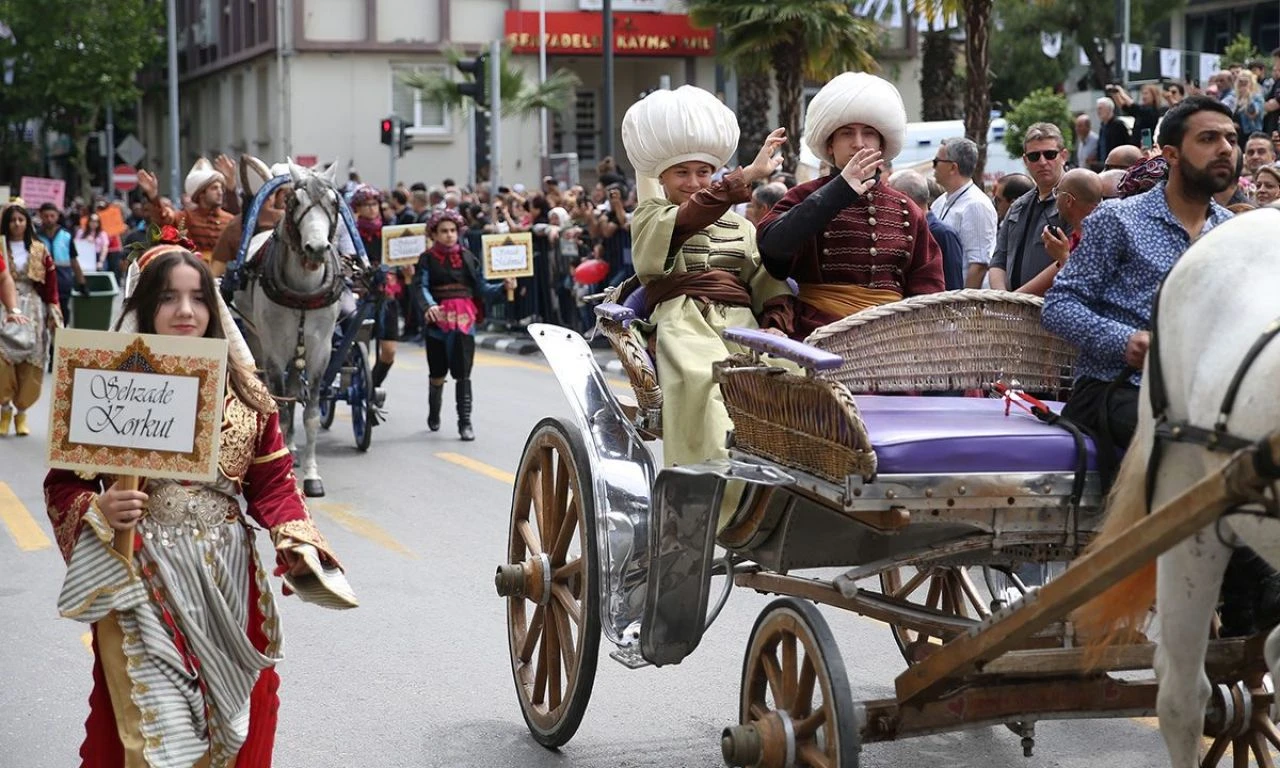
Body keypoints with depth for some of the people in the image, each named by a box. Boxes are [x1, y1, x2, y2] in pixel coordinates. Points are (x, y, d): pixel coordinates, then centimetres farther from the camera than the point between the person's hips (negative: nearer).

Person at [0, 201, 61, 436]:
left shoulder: (40, 251, 7)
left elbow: (50, 285, 8)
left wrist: (53, 314, 2)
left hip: (33, 310, 2)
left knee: (30, 363, 1)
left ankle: (21, 412, 13)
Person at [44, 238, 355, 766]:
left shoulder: (241, 387, 6)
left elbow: (272, 478, 6)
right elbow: (63, 484, -1)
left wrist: (299, 545, -9)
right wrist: (99, 511, -21)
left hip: (228, 582, 4)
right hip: (143, 582, -3)